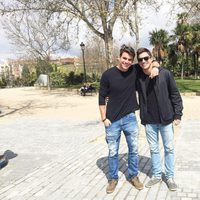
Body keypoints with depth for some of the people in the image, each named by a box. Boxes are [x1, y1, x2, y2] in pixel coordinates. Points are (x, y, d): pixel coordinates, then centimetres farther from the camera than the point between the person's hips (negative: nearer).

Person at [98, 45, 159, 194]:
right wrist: (104, 118, -6)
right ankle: (113, 179, 28)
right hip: (112, 120, -2)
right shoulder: (108, 75, -10)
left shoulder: (135, 70, -3)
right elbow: (102, 98, -4)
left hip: (130, 118, 2)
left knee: (134, 149, 11)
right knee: (113, 152, 9)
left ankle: (133, 176, 32)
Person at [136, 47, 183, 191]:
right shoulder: (138, 77, -2)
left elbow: (175, 95, -4)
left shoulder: (165, 74, -9)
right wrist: (142, 117, 2)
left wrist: (178, 114, -7)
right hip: (149, 121, 2)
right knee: (154, 149, 13)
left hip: (166, 119, -2)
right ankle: (156, 175, 29)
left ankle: (170, 177, 25)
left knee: (169, 148, 9)